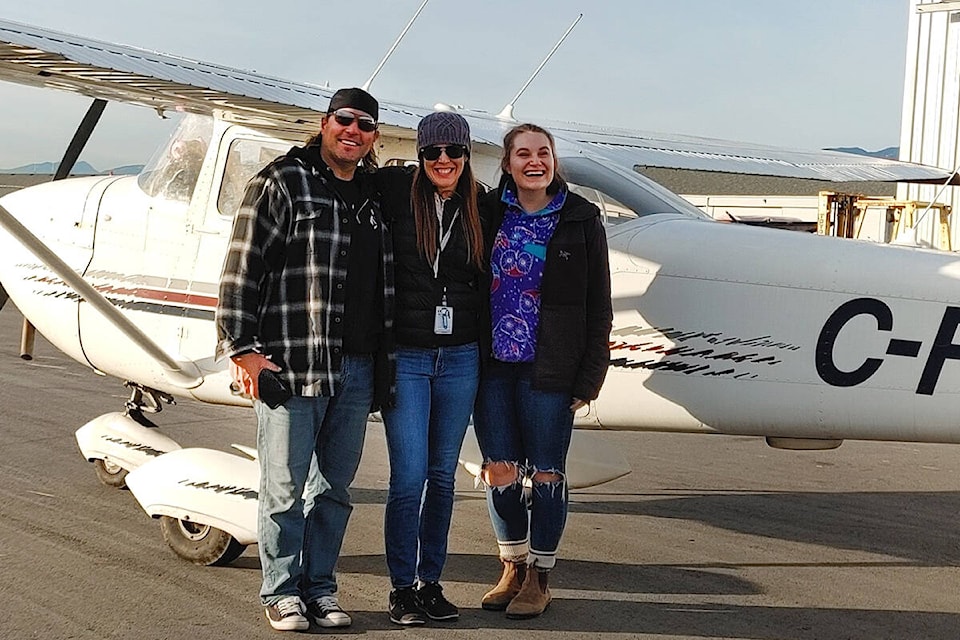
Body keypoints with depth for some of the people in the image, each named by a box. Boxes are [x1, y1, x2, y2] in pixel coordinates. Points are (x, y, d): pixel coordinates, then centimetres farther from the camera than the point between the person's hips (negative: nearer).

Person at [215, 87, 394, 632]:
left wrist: (383, 361, 18)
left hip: (357, 370, 6)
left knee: (335, 486, 12)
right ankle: (282, 592, 14)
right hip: (290, 364, -6)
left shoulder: (374, 197, 16)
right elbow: (242, 270, -7)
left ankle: (321, 587, 23)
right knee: (286, 487, 1)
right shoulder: (282, 184, -3)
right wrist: (243, 348, -12)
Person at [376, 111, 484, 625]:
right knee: (409, 476, -5)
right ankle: (402, 589, 8)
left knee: (443, 475, 10)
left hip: (460, 359, 3)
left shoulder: (479, 208, 5)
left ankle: (431, 583, 21)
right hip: (406, 356, -3)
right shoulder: (395, 192, -6)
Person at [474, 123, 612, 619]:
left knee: (546, 472, 4)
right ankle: (513, 566, 25)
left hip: (548, 368, -3)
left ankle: (538, 577, 18)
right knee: (498, 469, 8)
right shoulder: (487, 213, 5)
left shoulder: (580, 219, -1)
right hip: (491, 366, 3)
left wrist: (589, 376, -6)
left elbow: (598, 305, -1)